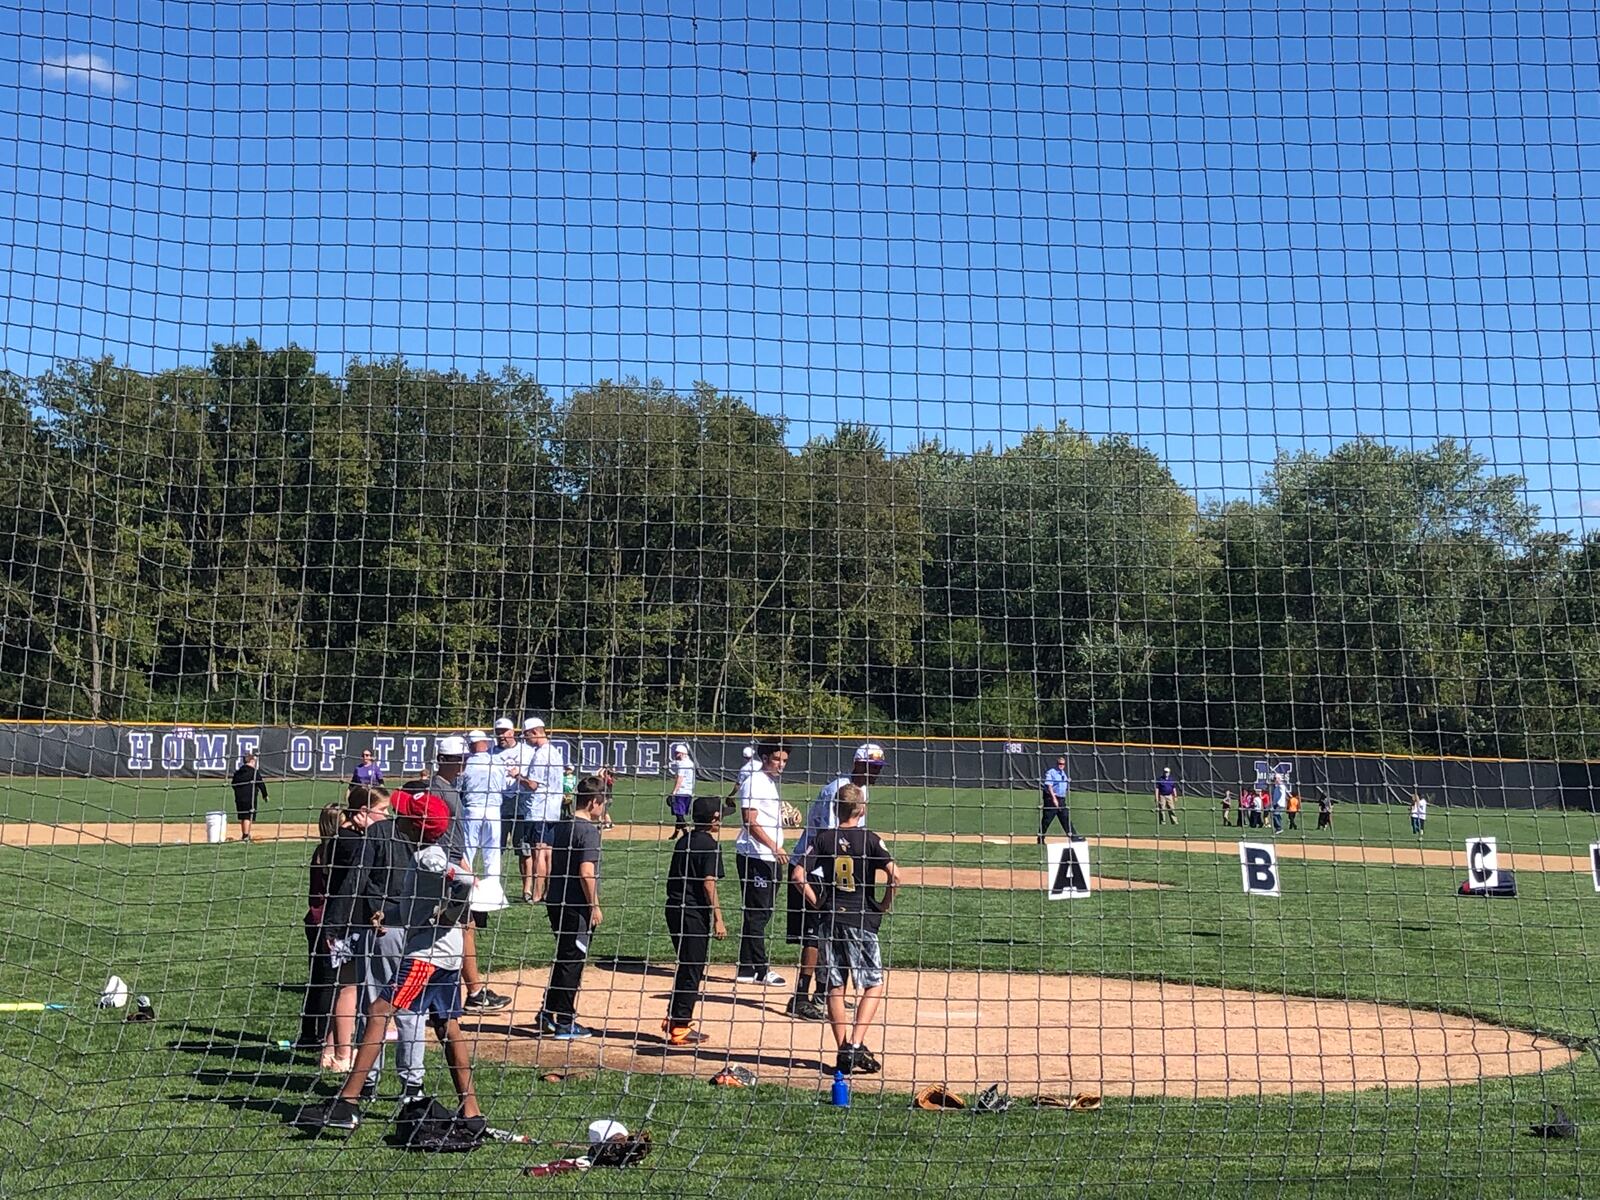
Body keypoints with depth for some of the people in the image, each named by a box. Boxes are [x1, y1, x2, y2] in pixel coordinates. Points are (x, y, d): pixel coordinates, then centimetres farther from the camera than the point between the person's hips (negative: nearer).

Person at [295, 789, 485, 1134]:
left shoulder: (428, 857, -16)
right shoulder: (431, 854, 13)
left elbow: (467, 882, -28)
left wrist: (445, 918, -19)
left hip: (430, 954, -10)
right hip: (447, 955, 10)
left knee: (379, 1012, -10)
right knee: (448, 1028, 12)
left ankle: (347, 1104, -11)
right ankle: (470, 1113, 15)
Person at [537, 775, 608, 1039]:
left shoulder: (561, 826, 9)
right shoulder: (588, 830, -17)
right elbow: (586, 872, -23)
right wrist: (595, 906, -15)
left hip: (556, 903, 8)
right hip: (578, 908, -8)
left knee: (563, 959, 19)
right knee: (572, 963, 1)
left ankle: (547, 1015, 23)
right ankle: (565, 1024, 9)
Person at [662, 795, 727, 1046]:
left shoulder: (683, 841, 12)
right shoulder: (710, 845, -12)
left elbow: (672, 877, 14)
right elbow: (708, 883, -18)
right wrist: (718, 919, -16)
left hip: (674, 909, 8)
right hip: (695, 914, -8)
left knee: (686, 966, 20)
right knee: (693, 971, 1)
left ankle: (673, 1019, 25)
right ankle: (680, 1028, 5)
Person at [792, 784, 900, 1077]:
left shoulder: (823, 839, 2)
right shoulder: (870, 839, -4)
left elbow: (798, 875, -5)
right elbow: (894, 875, -16)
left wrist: (816, 902, 6)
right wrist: (885, 905, -1)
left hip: (830, 920, 3)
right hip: (862, 921, -3)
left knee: (835, 987, 11)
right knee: (874, 985, 8)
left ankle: (844, 1052, 12)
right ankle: (855, 1046, -6)